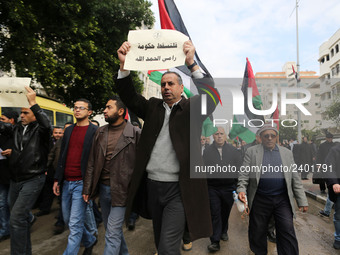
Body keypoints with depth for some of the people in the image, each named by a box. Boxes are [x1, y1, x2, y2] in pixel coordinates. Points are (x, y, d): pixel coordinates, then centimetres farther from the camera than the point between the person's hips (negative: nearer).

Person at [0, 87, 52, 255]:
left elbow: (47, 124, -31)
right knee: (21, 217, 18)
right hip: (15, 180, 7)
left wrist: (33, 103, -33)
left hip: (33, 180, -7)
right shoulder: (16, 129, 10)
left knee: (16, 219, -14)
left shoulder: (40, 130, -10)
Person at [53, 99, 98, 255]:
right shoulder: (68, 130, 13)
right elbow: (62, 156, 16)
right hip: (67, 183, 8)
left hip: (81, 183, -7)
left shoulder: (95, 132, -8)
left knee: (75, 224, -1)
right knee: (68, 219, 18)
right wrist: (57, 179, 12)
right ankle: (90, 241, 40)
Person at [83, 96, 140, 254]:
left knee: (112, 233, -3)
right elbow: (91, 162, 8)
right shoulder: (100, 132, 6)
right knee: (110, 228, 20)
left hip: (121, 189, -6)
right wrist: (87, 188, 5)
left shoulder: (134, 133, -10)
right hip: (103, 187, 6)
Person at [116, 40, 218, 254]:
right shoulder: (153, 107, 11)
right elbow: (129, 96, 3)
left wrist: (192, 63, -27)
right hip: (152, 186, 5)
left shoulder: (191, 108, 0)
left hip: (178, 189, -5)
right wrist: (124, 65, -13)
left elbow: (211, 97, -17)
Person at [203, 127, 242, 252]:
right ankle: (215, 241, 6)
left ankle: (223, 231, 41)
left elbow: (240, 168, 2)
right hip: (212, 187, -1)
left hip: (229, 187, 2)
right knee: (215, 213, -1)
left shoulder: (234, 150, 4)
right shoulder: (207, 151, 2)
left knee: (225, 212, 17)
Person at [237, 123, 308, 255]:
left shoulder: (287, 153, 10)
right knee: (257, 233, 10)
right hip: (259, 200, -1)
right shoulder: (251, 151, 3)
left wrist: (302, 201, 6)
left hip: (282, 200, 1)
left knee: (287, 232, -3)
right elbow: (244, 174, -2)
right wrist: (241, 190, -19)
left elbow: (295, 178, 10)